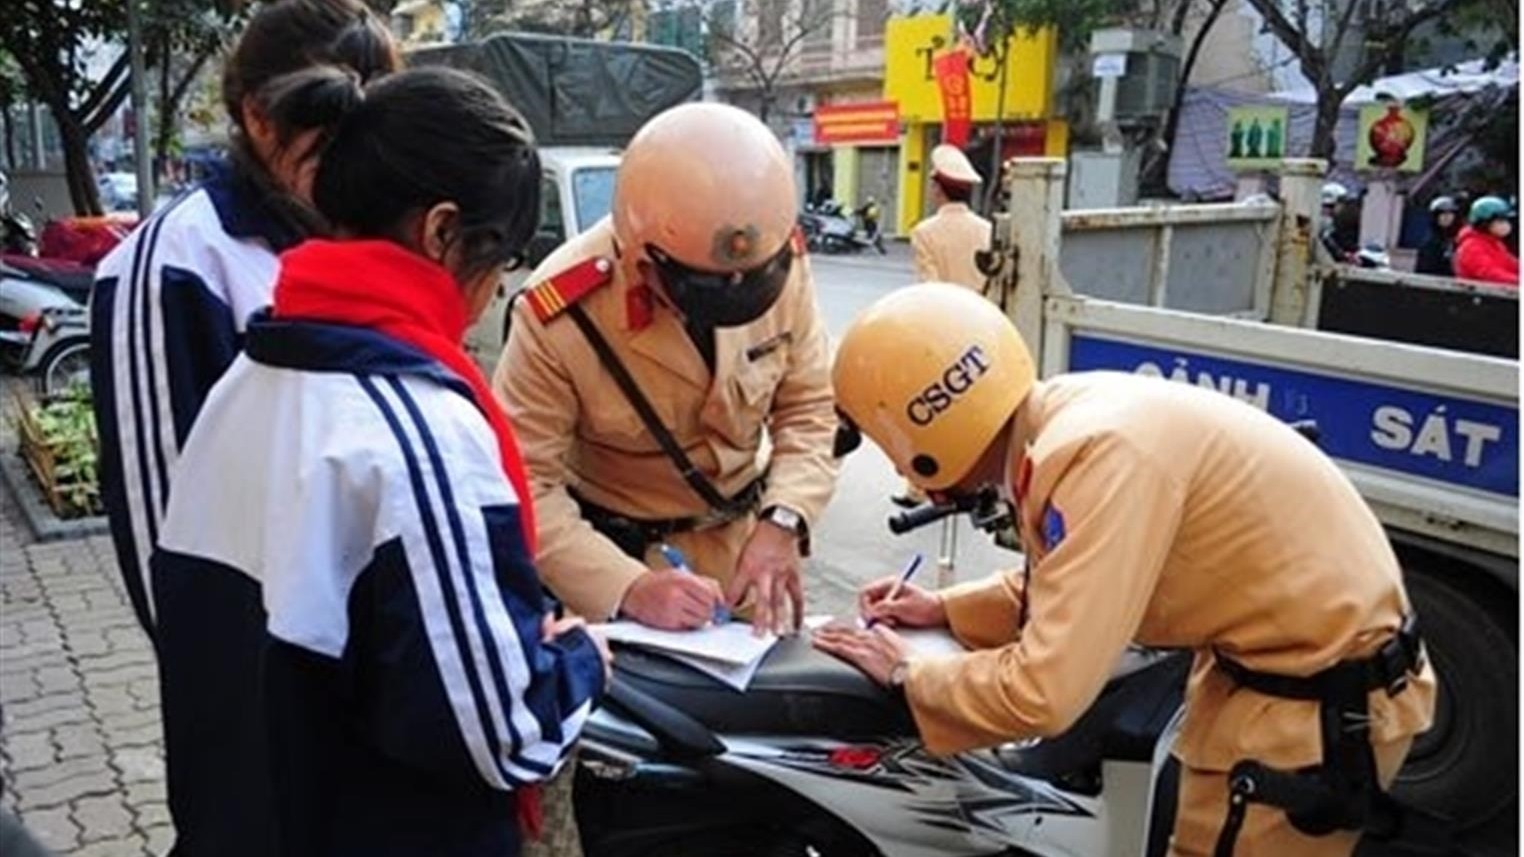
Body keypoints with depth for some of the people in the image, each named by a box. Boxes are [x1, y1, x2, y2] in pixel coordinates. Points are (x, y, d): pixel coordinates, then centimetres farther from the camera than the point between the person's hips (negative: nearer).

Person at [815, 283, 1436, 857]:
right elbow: (1075, 585, 15)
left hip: (1321, 701, -8)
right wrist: (948, 609, 7)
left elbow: (1042, 695, -32)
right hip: (1269, 660, 9)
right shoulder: (1069, 412, -4)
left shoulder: (1100, 450, -31)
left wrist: (908, 675, -15)